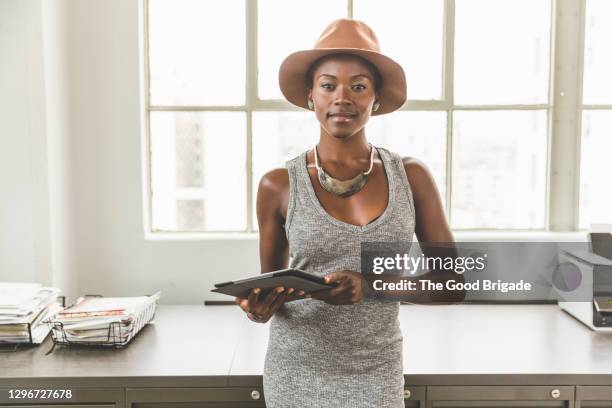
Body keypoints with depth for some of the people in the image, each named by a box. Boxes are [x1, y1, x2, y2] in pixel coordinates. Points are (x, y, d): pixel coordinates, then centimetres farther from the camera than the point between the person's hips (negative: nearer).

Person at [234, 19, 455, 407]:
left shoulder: (411, 177, -5)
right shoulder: (279, 185, -8)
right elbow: (269, 287, 2)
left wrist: (369, 285, -20)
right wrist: (258, 307, -20)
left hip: (376, 375, 1)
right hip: (295, 374, 0)